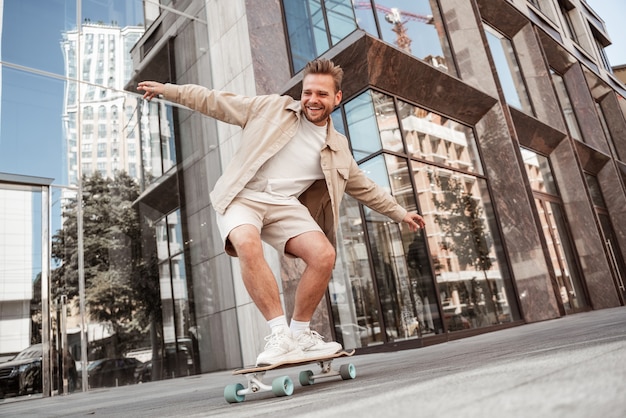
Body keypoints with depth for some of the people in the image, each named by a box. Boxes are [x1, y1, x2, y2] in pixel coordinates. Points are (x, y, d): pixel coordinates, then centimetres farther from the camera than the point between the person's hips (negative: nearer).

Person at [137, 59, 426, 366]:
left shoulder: (338, 148, 14)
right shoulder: (272, 107, 7)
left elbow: (366, 188, 25)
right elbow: (216, 102, 10)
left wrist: (400, 213, 26)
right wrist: (168, 90, 7)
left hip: (285, 204, 3)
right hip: (243, 197, -2)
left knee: (324, 254, -21)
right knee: (248, 244, -35)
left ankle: (299, 333, -1)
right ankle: (279, 333, -23)